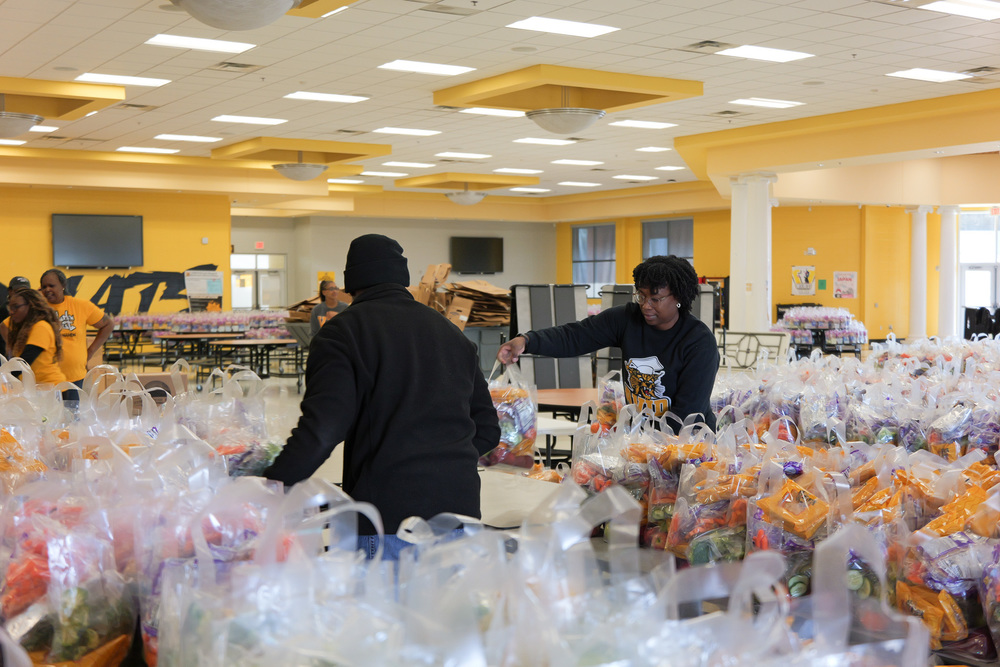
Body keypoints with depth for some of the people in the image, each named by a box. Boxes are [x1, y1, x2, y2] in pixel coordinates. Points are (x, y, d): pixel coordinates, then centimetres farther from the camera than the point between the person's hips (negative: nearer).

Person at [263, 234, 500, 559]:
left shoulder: (344, 331, -2)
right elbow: (487, 428, 18)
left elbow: (323, 426, -15)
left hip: (389, 515, -5)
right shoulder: (453, 334, 17)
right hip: (461, 507, 6)